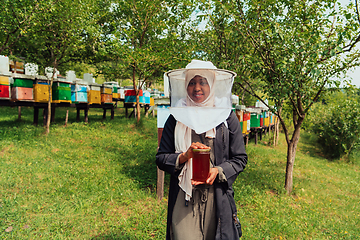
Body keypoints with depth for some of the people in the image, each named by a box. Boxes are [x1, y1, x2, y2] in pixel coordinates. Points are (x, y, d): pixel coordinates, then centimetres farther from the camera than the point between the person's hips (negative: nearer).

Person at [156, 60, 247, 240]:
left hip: (218, 199, 1)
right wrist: (184, 156, -15)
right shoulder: (176, 118, 3)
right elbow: (161, 158, 4)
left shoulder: (227, 117, 2)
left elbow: (240, 159, 4)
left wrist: (218, 171, -13)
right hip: (183, 199, 0)